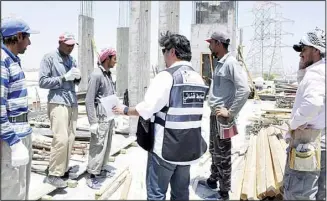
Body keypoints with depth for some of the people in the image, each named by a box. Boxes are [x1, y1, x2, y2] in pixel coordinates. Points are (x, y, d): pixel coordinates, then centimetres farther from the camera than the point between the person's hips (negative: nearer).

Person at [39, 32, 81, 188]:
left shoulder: (72, 60, 16)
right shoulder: (49, 58, -3)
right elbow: (42, 82, -8)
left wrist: (77, 77, -1)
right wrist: (64, 77, -16)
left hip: (73, 102, 7)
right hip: (58, 103, -7)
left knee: (70, 138, 6)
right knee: (61, 139, -13)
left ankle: (64, 168, 19)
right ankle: (53, 174, -1)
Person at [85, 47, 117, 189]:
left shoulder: (109, 74, 12)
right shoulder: (96, 75, -13)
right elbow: (89, 100, -16)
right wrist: (93, 122, -18)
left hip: (109, 118, 9)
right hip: (101, 119, -9)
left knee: (106, 146, 15)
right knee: (98, 147, -4)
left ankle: (101, 169, 28)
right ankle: (92, 176, 6)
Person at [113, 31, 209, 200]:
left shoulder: (167, 76, -15)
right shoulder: (198, 79, 7)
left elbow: (147, 108, -19)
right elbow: (190, 111, 10)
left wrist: (125, 110, -2)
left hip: (165, 147, -7)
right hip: (189, 147, 7)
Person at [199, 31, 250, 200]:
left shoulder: (230, 63, -17)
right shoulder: (219, 63, 12)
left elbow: (244, 89, -25)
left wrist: (230, 112, -22)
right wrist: (214, 110, 13)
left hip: (222, 116, -9)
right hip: (215, 114, 9)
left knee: (222, 155, 2)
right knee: (214, 151, 21)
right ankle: (212, 180, 39)